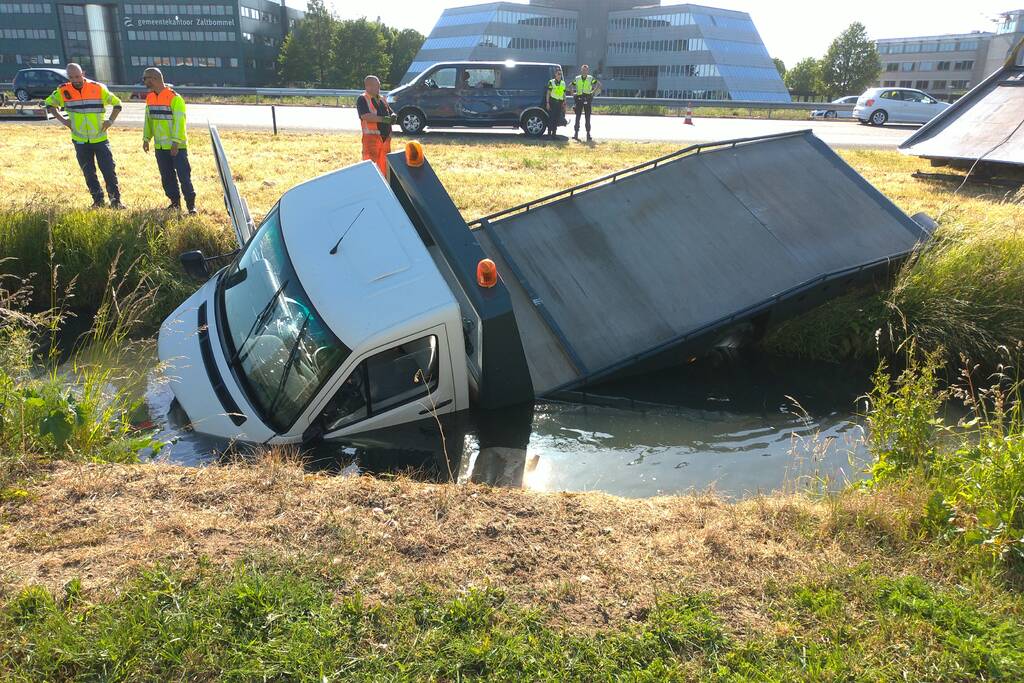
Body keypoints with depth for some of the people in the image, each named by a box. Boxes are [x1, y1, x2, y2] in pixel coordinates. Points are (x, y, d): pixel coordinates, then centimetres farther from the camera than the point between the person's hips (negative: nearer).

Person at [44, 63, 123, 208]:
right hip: (80, 141, 2)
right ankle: (98, 200, 17)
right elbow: (49, 103, 16)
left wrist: (110, 121, -7)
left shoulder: (98, 88, -5)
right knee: (89, 174, 7)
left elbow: (117, 103, 4)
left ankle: (116, 200, 1)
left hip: (100, 138, -2)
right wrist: (62, 120, 3)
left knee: (109, 170, -6)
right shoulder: (64, 91, 0)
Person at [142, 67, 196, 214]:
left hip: (177, 146, -7)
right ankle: (175, 202, 21)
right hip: (160, 146, 7)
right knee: (167, 177, 11)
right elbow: (148, 120, 17)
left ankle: (191, 204, 0)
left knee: (184, 175, -6)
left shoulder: (175, 98, -14)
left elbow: (179, 121, -17)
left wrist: (176, 143, -20)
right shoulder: (150, 97, 10)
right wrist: (146, 139, 12)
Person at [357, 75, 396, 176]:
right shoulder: (362, 99, -4)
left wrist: (393, 117, -4)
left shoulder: (382, 99, 18)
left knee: (384, 166, 13)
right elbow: (365, 116, -18)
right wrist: (383, 119, -23)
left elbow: (391, 112, 21)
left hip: (386, 137, 7)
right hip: (371, 138, -7)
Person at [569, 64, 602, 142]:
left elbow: (599, 84, 6)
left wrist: (593, 92, -2)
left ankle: (588, 134, 4)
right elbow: (570, 87, 18)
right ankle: (576, 134, 0)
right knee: (577, 117, -1)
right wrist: (572, 94, 6)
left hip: (588, 99, -1)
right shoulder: (577, 79, 8)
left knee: (587, 118, 0)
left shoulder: (591, 79, 4)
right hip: (579, 99, 1)